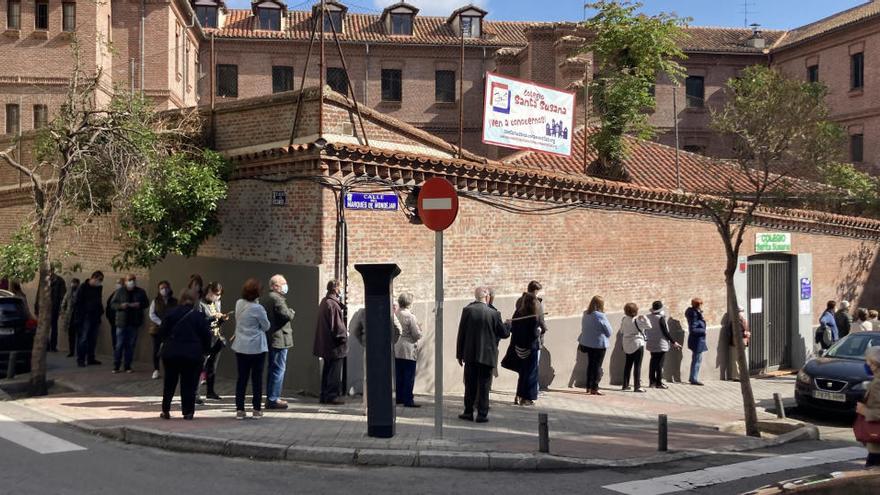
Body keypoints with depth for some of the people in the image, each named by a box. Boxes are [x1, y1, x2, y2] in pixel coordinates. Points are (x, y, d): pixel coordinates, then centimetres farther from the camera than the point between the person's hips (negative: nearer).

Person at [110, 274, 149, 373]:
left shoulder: (141, 292, 7)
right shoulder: (120, 292, 2)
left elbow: (146, 303, 10)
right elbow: (112, 304, 3)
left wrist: (139, 305, -10)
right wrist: (121, 306, -16)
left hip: (134, 323, 2)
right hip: (122, 322, -2)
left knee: (131, 345, 6)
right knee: (119, 345, -2)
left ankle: (128, 366, 14)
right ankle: (116, 366, 6)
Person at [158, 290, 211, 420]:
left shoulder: (170, 312, 1)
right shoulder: (199, 316, -3)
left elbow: (161, 332, 1)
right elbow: (206, 336, -4)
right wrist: (204, 350, 9)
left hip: (171, 352, 2)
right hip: (192, 355, -1)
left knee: (169, 382, 13)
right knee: (189, 384, 6)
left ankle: (165, 411, 14)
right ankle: (188, 412, 6)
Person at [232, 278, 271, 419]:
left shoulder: (239, 304, 1)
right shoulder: (257, 308, -17)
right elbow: (266, 326, -5)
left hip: (240, 347, 5)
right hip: (257, 347, -5)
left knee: (242, 377, 9)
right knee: (257, 378, 6)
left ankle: (239, 409, 9)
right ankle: (257, 409, 10)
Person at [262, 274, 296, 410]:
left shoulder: (266, 299, 16)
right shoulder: (277, 298, -15)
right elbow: (286, 315, -25)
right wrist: (292, 312, -3)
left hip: (271, 339, 10)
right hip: (279, 339, -10)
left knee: (272, 369, 16)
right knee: (279, 369, -5)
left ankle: (270, 398, 22)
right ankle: (273, 399, -3)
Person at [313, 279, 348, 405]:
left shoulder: (324, 302, 12)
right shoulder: (333, 304, -19)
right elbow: (337, 325, -20)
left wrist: (344, 330, 14)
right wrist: (344, 335, -5)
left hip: (325, 344, 10)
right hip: (335, 345, -10)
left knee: (327, 370, 15)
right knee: (335, 371, -2)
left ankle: (324, 395, 20)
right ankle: (332, 396, 1)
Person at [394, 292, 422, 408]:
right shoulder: (411, 317, -16)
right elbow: (417, 334, -15)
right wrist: (420, 329, 4)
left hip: (397, 350, 6)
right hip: (409, 350, -6)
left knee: (399, 375, 14)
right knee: (409, 376, -1)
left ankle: (399, 397, 21)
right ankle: (408, 400, -1)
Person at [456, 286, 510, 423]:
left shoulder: (467, 310, -4)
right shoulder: (494, 313, -8)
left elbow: (461, 333, -2)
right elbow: (504, 333, 0)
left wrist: (459, 354, 6)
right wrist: (508, 325, 23)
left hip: (470, 355, 2)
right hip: (487, 355, -2)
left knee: (470, 385, 12)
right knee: (484, 386, 6)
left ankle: (468, 412, 17)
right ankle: (482, 414, 7)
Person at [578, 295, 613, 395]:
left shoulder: (586, 314, 2)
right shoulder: (600, 316, -17)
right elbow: (609, 332, -10)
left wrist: (581, 342, 20)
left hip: (587, 343, 6)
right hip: (599, 344, -6)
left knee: (590, 365, 16)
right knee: (597, 366, 2)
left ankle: (589, 387, 20)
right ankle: (594, 388, 2)